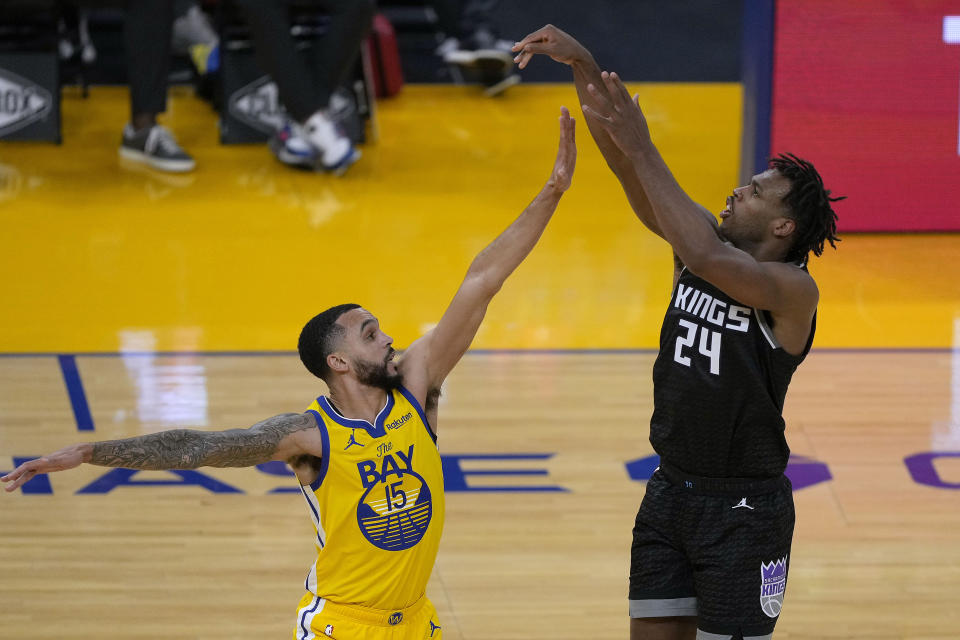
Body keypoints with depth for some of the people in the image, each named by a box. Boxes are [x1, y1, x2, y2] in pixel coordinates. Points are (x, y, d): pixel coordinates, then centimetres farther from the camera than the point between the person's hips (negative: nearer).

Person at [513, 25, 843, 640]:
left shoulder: (795, 291, -17)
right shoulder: (704, 245, 2)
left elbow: (707, 259, -35)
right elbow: (628, 164, -4)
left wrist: (642, 149, -32)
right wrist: (582, 65, -16)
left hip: (744, 507, -7)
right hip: (671, 491, 7)